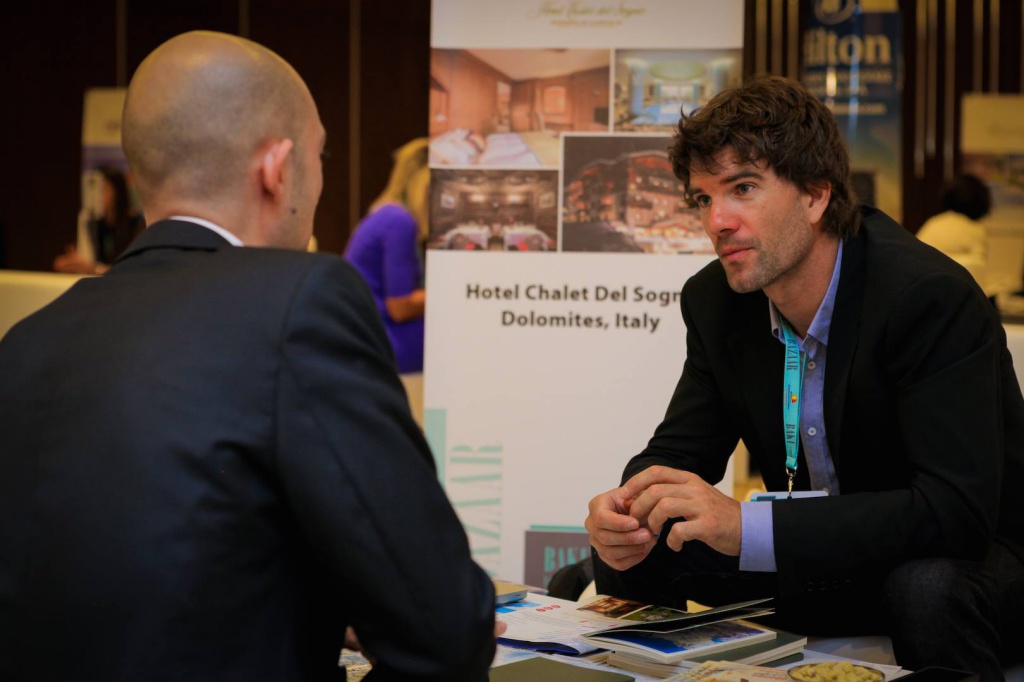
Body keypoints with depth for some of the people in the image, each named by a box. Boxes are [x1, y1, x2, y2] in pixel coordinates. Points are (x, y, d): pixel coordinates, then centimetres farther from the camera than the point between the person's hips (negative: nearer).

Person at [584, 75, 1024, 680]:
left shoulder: (932, 296, -25)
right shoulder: (715, 301, -3)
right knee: (628, 560, -9)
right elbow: (681, 450, 4)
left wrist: (746, 527, -40)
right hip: (821, 560, 6)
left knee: (926, 589, -38)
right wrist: (633, 520, -23)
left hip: (967, 559, -5)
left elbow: (956, 509, -33)